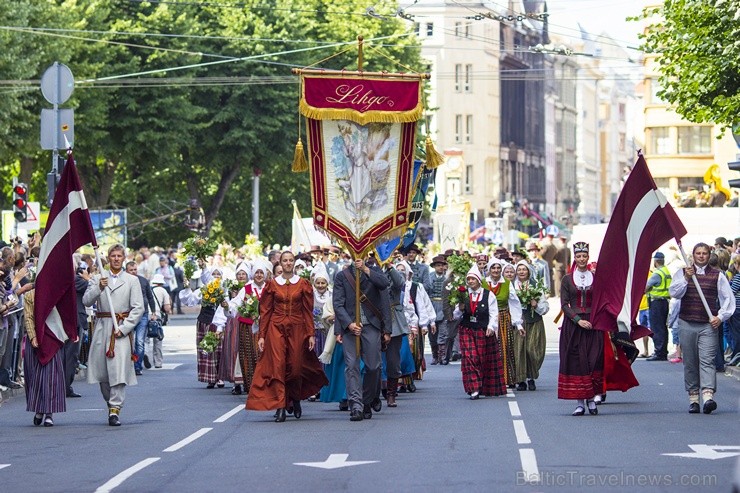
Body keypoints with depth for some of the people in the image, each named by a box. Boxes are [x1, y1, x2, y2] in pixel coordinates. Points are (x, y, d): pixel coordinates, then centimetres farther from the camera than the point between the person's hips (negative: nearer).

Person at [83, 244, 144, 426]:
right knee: (101, 370, 5)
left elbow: (138, 308, 1)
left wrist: (123, 328, -9)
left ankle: (115, 410, -13)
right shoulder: (98, 279, 12)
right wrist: (99, 288, -15)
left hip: (123, 330, -2)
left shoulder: (132, 280, 7)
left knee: (119, 369, -12)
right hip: (102, 327, 2)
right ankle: (111, 403, 24)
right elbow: (86, 301, 1)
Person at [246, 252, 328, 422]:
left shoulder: (303, 284, 5)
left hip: (297, 329, 0)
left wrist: (311, 334, -1)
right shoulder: (272, 285, 5)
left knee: (295, 367, 2)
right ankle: (280, 407, -12)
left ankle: (295, 400, 29)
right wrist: (262, 336, 1)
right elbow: (265, 311, 6)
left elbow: (308, 311, 5)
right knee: (277, 366, -10)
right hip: (276, 328, 0)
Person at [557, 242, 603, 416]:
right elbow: (564, 304, 0)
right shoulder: (567, 279, 5)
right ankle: (579, 403, 0)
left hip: (593, 324, 0)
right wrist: (578, 320, -11)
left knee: (594, 360, -5)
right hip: (573, 324, 0)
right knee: (575, 361, -3)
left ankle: (592, 398, 7)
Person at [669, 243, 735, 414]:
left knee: (707, 360, -14)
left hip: (709, 325, -1)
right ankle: (693, 397, 9)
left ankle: (708, 395, -26)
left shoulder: (717, 276, 9)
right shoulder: (682, 273, 11)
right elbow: (674, 292, -2)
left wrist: (721, 317, -3)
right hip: (687, 324, 1)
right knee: (690, 362, 3)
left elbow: (728, 299, 9)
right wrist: (686, 278, -12)